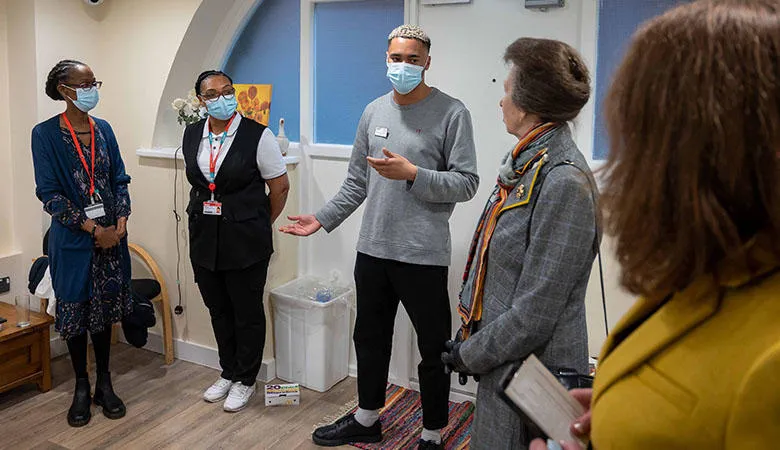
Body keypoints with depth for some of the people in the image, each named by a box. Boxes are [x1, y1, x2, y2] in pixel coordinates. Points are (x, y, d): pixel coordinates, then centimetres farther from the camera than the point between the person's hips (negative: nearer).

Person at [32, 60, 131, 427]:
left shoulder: (103, 129, 5)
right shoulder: (46, 134, -8)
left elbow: (119, 179, 7)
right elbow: (49, 193, -11)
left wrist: (120, 223, -8)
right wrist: (93, 228, -16)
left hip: (111, 235, 4)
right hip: (73, 239, -3)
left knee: (105, 307, 12)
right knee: (75, 309, 8)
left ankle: (104, 382, 26)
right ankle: (82, 386, 25)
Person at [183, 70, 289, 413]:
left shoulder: (257, 135, -12)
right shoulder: (191, 135, 4)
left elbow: (280, 187, -6)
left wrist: (259, 226, 2)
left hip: (245, 240, -5)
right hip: (204, 238, 5)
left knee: (248, 312, 7)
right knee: (218, 310, 17)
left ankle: (245, 381, 24)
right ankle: (228, 373, 35)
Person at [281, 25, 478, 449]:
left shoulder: (451, 112, -7)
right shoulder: (374, 111, 10)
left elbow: (466, 183, -11)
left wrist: (411, 174, -20)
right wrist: (322, 219, 10)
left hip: (423, 254, -5)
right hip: (372, 250, 6)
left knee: (433, 350, 7)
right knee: (370, 338, 19)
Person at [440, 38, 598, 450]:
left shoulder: (564, 182, -24)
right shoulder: (524, 163, 5)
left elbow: (534, 316, -23)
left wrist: (468, 355, -12)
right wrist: (469, 337, 7)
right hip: (502, 362, 8)